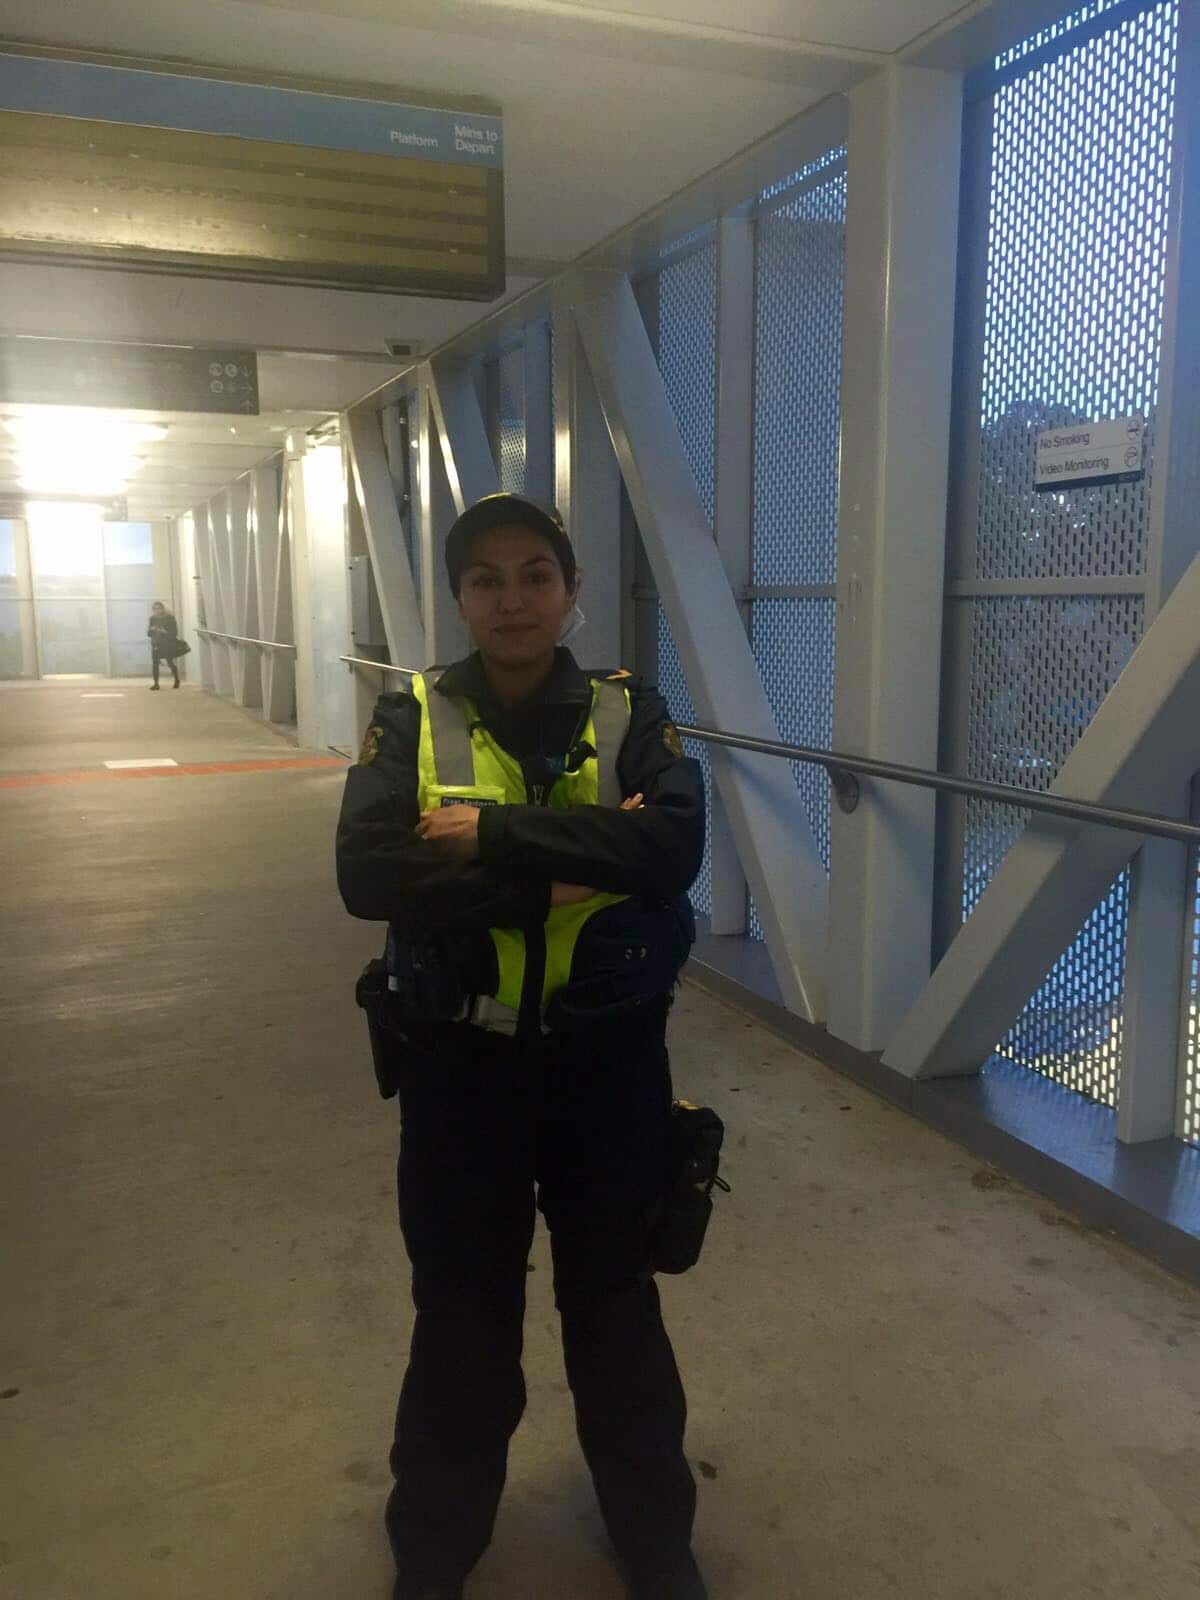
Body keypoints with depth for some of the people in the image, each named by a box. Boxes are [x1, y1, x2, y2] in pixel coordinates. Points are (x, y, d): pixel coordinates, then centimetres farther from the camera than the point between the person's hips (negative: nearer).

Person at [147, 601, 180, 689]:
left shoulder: (170, 618, -3)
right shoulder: (153, 619, 9)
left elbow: (175, 632, -5)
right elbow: (149, 633, 13)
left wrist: (165, 632, -20)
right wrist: (151, 630, -9)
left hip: (168, 645, -3)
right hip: (156, 645, 3)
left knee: (170, 663, 1)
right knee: (155, 663, -8)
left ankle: (177, 680, 25)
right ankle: (156, 684, -5)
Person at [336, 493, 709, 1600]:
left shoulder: (629, 712, -4)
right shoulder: (413, 719, -5)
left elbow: (675, 845, -21)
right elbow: (369, 873, -20)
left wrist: (494, 832, -24)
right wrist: (571, 866, -24)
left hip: (606, 1060, 0)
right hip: (460, 1063, 0)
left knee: (615, 1300, 18)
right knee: (461, 1311, 17)